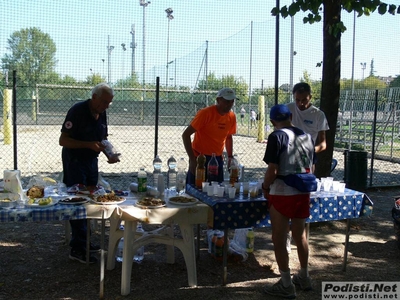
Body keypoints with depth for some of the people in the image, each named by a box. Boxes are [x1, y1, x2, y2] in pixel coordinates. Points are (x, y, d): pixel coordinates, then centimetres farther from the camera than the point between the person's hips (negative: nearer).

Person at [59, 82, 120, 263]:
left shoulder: (101, 114, 4)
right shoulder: (77, 111, -19)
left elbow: (103, 138, 14)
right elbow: (63, 140, -21)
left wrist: (110, 155, -4)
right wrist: (89, 144, -29)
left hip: (91, 161, 8)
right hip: (75, 162, -8)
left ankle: (83, 241, 23)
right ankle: (77, 249, 0)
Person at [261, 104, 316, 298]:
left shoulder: (277, 136, -11)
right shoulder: (307, 136, 8)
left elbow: (272, 170, -16)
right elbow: (311, 169, 12)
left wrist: (265, 187, 0)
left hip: (282, 194, -7)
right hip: (303, 193, 7)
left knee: (279, 239, 5)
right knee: (300, 235, 20)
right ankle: (304, 278, 34)